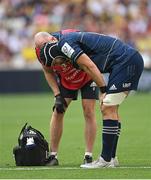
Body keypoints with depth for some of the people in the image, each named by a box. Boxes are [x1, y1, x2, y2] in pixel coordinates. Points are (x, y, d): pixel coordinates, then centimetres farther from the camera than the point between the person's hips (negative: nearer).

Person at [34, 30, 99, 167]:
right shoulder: (42, 53, -24)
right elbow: (49, 72, -4)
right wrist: (58, 96, -13)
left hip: (87, 75, -3)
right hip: (66, 79, 3)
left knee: (89, 112, -9)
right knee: (58, 111, -5)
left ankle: (88, 156, -3)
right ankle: (53, 155, 2)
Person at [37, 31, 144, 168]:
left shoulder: (64, 43, -6)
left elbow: (90, 66, -15)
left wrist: (104, 90, -13)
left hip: (126, 61, -10)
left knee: (108, 109, -9)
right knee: (110, 109, 13)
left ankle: (105, 160, -8)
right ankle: (110, 158, 14)